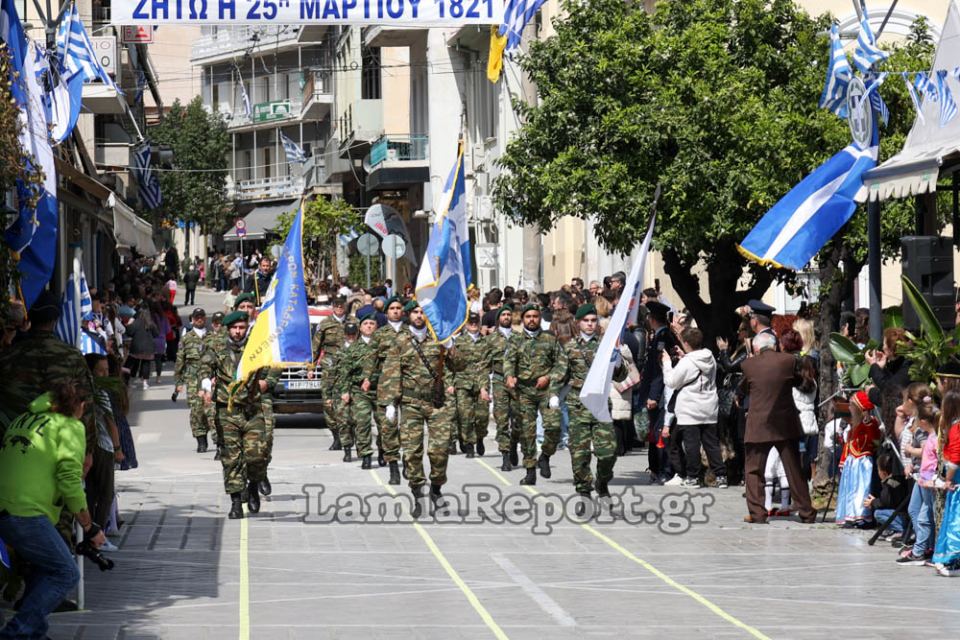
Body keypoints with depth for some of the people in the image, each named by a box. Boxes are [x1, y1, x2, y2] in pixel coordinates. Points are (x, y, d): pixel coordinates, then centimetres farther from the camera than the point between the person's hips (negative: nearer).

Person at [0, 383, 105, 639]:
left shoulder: (24, 419, 21)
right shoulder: (70, 426, -1)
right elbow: (69, 480, -9)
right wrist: (89, 528, -2)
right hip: (26, 512, -8)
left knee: (44, 567, 25)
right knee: (65, 574, 0)